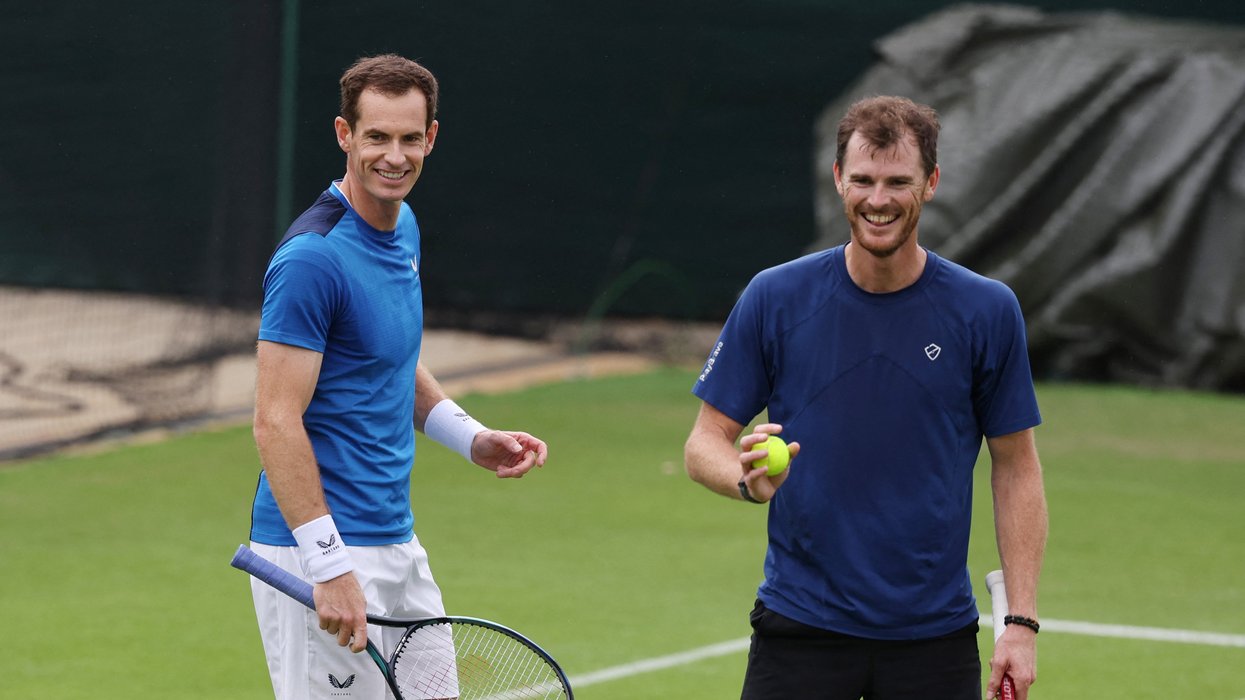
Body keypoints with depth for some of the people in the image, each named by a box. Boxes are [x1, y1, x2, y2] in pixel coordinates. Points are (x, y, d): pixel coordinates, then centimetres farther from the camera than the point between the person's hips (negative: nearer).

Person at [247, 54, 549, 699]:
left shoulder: (403, 227, 11)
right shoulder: (312, 258, -18)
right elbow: (275, 423, -21)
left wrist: (473, 439, 10)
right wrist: (329, 566, -24)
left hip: (396, 543, 9)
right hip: (318, 550, -9)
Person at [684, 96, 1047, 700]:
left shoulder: (987, 311, -2)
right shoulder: (773, 298, -3)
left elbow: (1015, 465, 4)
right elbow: (705, 442, 2)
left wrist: (1021, 621, -3)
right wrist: (748, 479, -22)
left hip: (934, 636, 1)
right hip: (800, 625, 0)